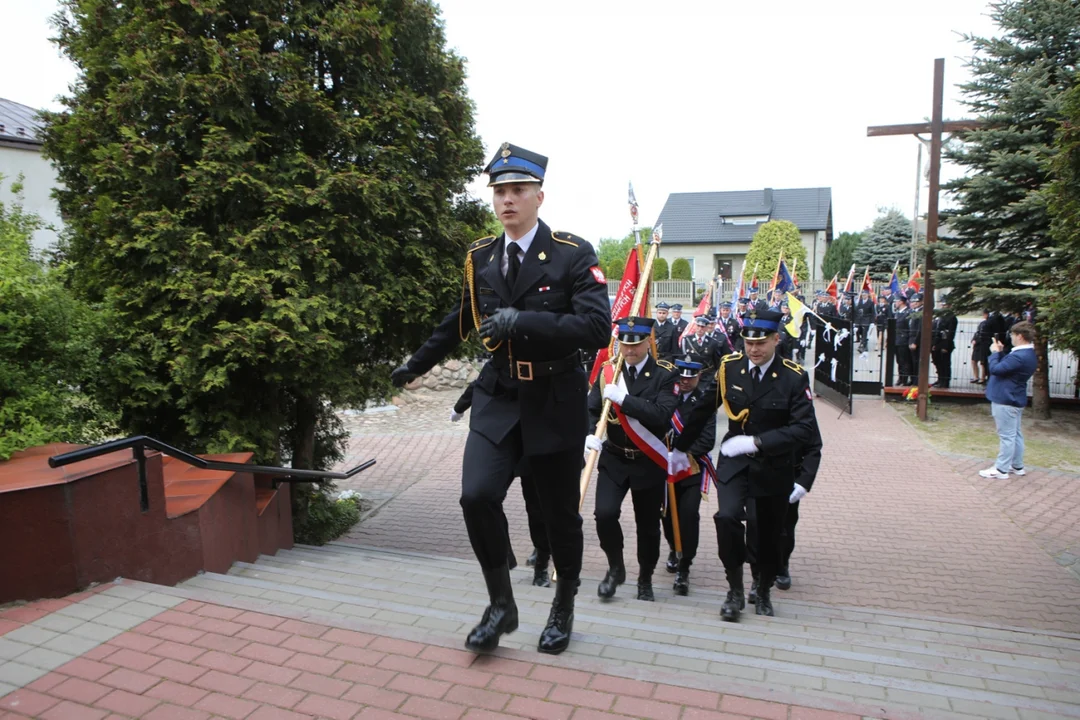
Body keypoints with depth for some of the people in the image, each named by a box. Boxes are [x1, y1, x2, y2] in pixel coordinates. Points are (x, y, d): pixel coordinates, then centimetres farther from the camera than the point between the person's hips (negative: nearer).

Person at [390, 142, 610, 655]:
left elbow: (597, 328, -19)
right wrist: (418, 364, 29)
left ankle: (564, 607, 36)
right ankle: (501, 605, 10)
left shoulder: (574, 255, -8)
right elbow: (461, 321, 21)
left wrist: (524, 321, -27)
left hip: (555, 402, -3)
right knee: (477, 496, -15)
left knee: (560, 513, 9)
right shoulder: (480, 258, 6)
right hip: (497, 400, 3)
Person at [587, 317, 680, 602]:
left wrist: (622, 398, -28)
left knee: (648, 525, 10)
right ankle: (615, 567, 12)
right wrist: (589, 435, -21)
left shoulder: (665, 375, -9)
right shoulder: (607, 370, 1)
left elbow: (662, 416, -23)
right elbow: (592, 409, -1)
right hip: (614, 458, 2)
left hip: (649, 462, -1)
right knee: (605, 513, -16)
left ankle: (645, 580, 33)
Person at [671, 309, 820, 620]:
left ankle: (764, 591, 38)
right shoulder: (729, 367, -7)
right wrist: (681, 447, 10)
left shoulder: (794, 377, -13)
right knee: (727, 516, -22)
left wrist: (757, 441, -28)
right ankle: (735, 589, -1)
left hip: (775, 466, 0)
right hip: (733, 460, 1)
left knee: (770, 532, 12)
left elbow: (806, 427, -20)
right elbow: (703, 409, 4)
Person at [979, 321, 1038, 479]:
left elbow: (995, 369, -24)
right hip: (1015, 399, 10)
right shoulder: (1029, 354, 8)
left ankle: (1001, 469, 4)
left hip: (1005, 401, -10)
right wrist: (1000, 352, 3)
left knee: (1006, 436, -3)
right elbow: (1007, 366, 13)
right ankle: (1017, 466, 28)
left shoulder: (1019, 356, -26)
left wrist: (995, 352, -9)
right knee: (1015, 434, 18)